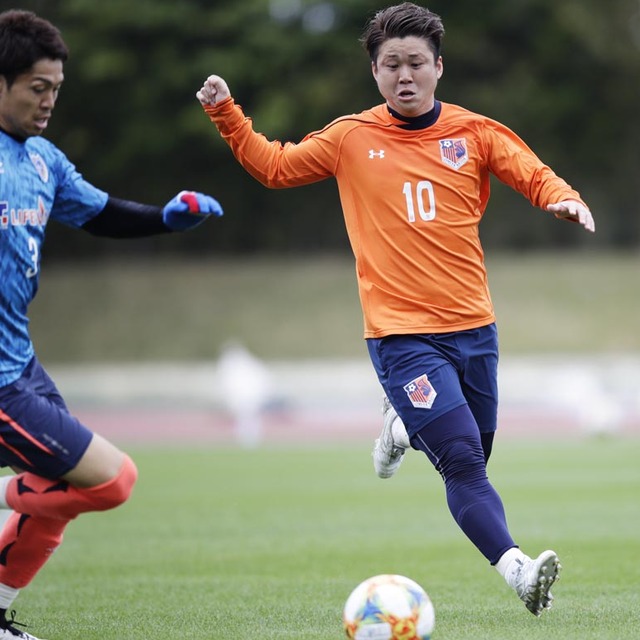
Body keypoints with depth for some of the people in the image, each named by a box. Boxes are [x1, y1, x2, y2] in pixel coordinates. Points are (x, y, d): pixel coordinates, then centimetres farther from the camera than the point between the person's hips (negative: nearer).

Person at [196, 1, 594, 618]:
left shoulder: (473, 133, 4)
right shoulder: (351, 138, 3)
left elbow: (535, 177, 4)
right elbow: (274, 166, 15)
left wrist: (565, 199, -18)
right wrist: (226, 114, 3)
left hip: (472, 327, 4)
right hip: (400, 333, -3)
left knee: (474, 461, 15)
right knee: (464, 464, -18)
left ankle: (401, 426, 43)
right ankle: (517, 570, -27)